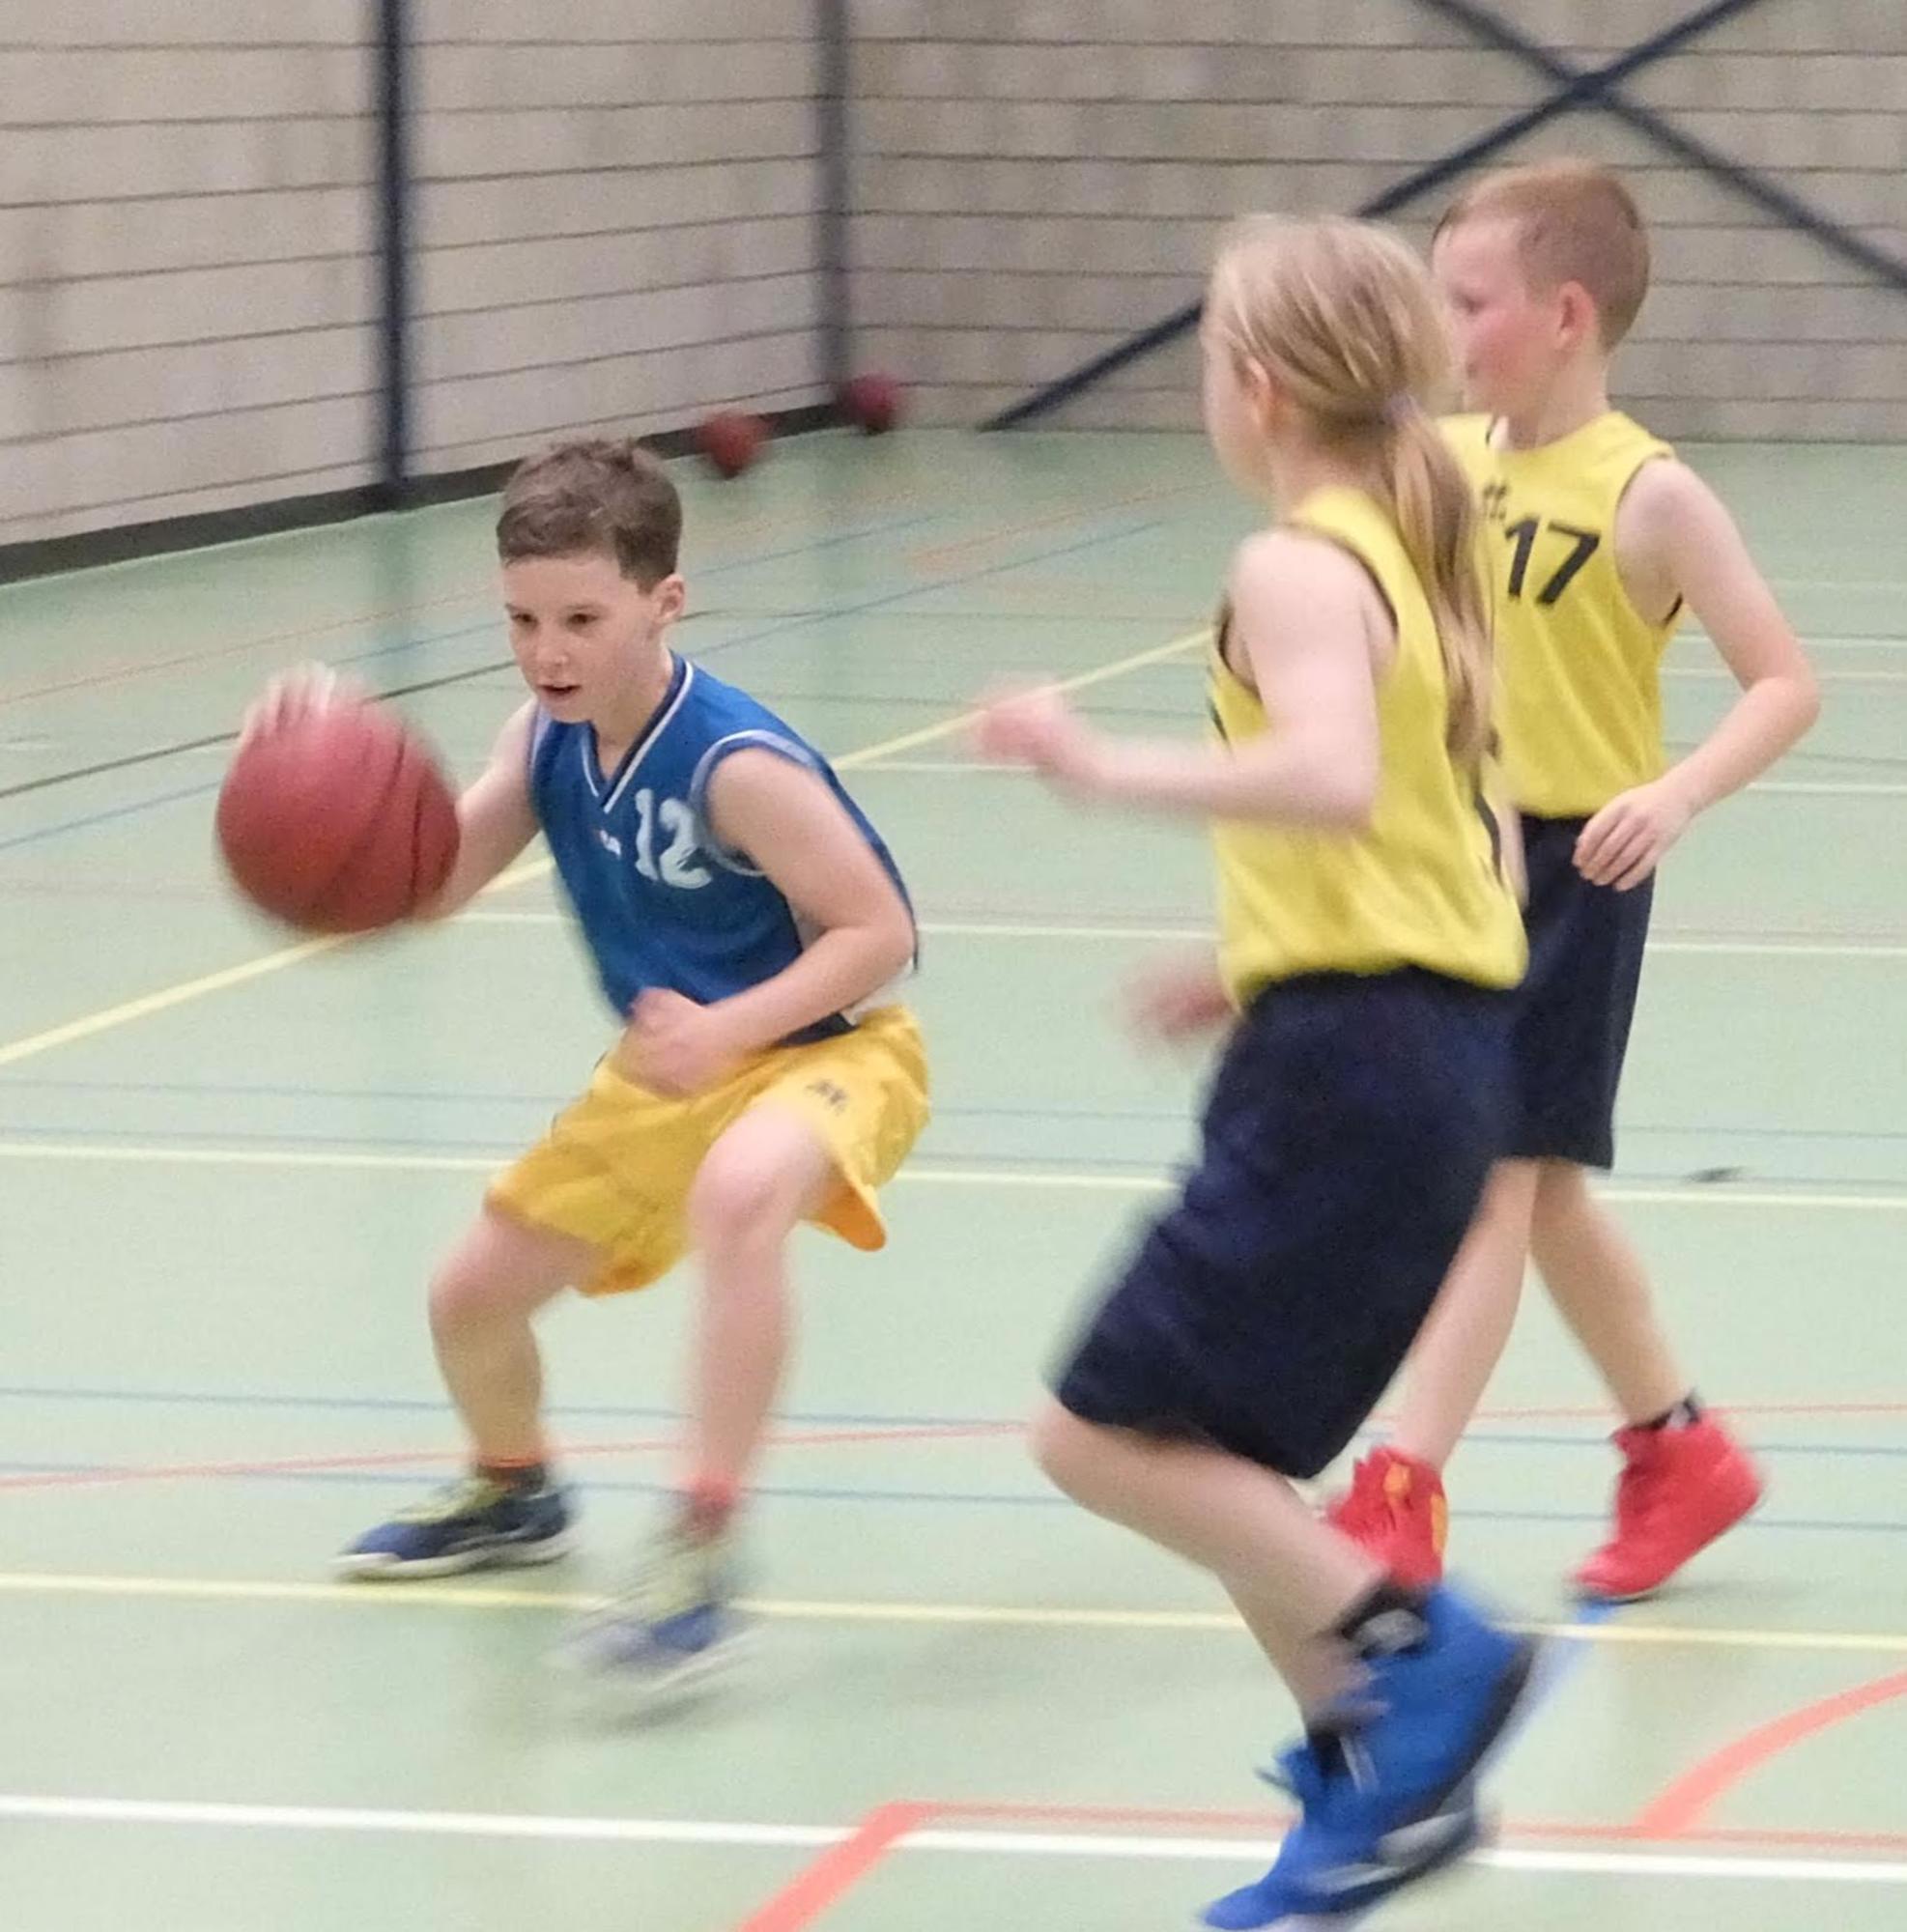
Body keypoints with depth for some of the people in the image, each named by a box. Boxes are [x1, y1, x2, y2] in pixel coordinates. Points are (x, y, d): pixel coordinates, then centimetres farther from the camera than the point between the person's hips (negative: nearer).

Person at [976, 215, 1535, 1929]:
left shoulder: (1298, 569, -13)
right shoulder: (1421, 549, 16)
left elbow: (1333, 780, -32)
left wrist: (1107, 769, -25)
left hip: (1352, 1062, -9)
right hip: (1445, 1032, 9)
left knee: (1110, 1437, -6)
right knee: (1206, 1450, 16)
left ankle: (1416, 1652, -11)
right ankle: (1380, 1770, 17)